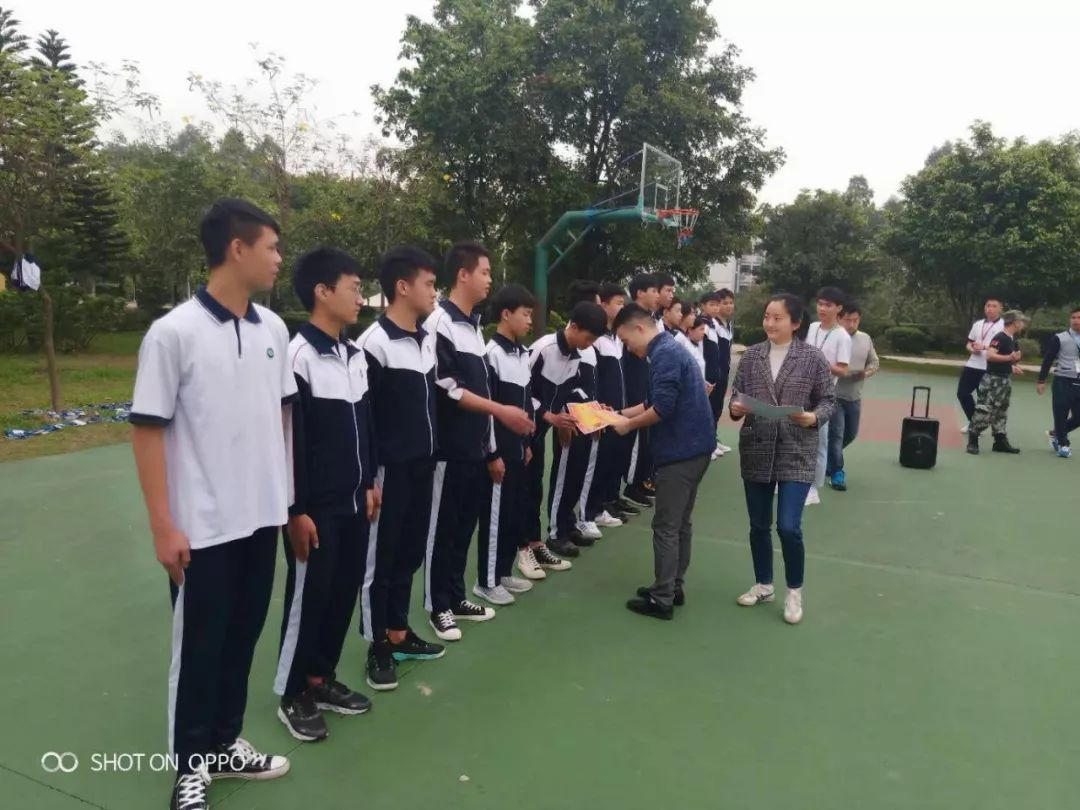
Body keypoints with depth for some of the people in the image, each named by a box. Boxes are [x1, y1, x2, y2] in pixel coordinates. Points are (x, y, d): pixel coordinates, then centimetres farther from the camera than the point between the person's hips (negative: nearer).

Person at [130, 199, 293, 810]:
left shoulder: (274, 329, 3)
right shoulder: (174, 332, -14)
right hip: (203, 525, -5)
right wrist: (163, 526, -13)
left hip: (263, 516, 5)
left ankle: (226, 743, 36)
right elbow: (149, 429, -11)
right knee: (199, 645, 11)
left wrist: (290, 495, 12)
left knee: (243, 636, 17)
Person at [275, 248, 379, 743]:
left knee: (344, 592, 15)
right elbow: (288, 440, -17)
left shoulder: (355, 356, 9)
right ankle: (292, 696, 23)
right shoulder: (298, 356, -16)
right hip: (316, 507, -7)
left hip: (353, 503, 8)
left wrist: (369, 483, 16)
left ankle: (322, 680, 32)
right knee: (307, 596, 5)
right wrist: (296, 511, -15)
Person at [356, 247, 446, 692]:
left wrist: (432, 457, 15)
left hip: (422, 465, 7)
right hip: (389, 468, -7)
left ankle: (399, 633, 31)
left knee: (410, 552, 16)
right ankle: (378, 646, 20)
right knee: (380, 556, 6)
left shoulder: (428, 339, 9)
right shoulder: (373, 343, -14)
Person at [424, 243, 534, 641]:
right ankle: (438, 606, 16)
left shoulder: (474, 325, 14)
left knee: (465, 526, 15)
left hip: (476, 449, 8)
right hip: (449, 447, -8)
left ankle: (456, 597, 27)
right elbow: (445, 387, -17)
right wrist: (501, 410, -16)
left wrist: (492, 450, 16)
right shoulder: (439, 322, -12)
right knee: (443, 529, 3)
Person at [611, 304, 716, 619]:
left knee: (665, 526, -2)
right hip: (694, 446, 10)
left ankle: (661, 599, 7)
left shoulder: (664, 354, -17)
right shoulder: (669, 349, 15)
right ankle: (674, 587, 27)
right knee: (681, 522, 16)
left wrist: (629, 425, -10)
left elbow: (663, 409, -25)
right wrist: (621, 413, 13)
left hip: (680, 450, -10)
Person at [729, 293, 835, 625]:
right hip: (756, 451, 3)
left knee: (788, 527, -8)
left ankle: (794, 591, 16)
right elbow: (736, 396, 5)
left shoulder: (813, 357, -4)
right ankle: (763, 585, 32)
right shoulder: (751, 356, 3)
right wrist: (735, 408, -17)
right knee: (758, 525, 13)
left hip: (797, 453, -3)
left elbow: (828, 400, -2)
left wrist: (813, 417, -21)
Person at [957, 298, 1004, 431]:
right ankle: (973, 421, 24)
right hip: (972, 365, 6)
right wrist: (972, 349, -3)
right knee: (962, 393, 7)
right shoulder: (977, 324, 15)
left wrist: (984, 347, -23)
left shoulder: (1004, 325, -4)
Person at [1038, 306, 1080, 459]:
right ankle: (1063, 444, 15)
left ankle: (1054, 434, 28)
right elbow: (1047, 360, -4)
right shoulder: (1059, 338, -4)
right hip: (1062, 382, -4)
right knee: (1061, 415, 0)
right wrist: (1041, 380, -7)